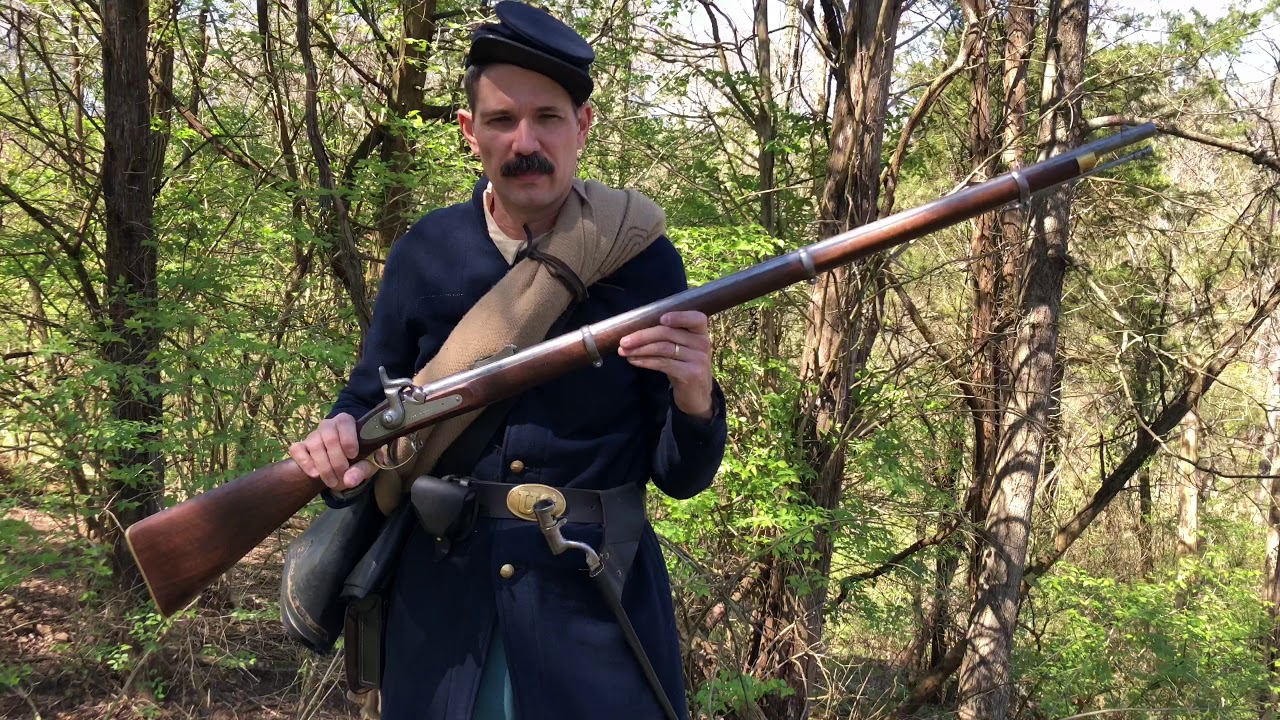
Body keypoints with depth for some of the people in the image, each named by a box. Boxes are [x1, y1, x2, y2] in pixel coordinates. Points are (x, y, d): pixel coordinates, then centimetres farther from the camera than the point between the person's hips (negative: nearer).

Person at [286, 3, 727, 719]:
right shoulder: (425, 255, -2)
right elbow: (368, 407, 9)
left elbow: (682, 478, -3)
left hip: (597, 617, -1)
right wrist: (341, 440, -14)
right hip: (441, 617, 2)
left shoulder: (643, 257, -6)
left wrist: (694, 405, -25)